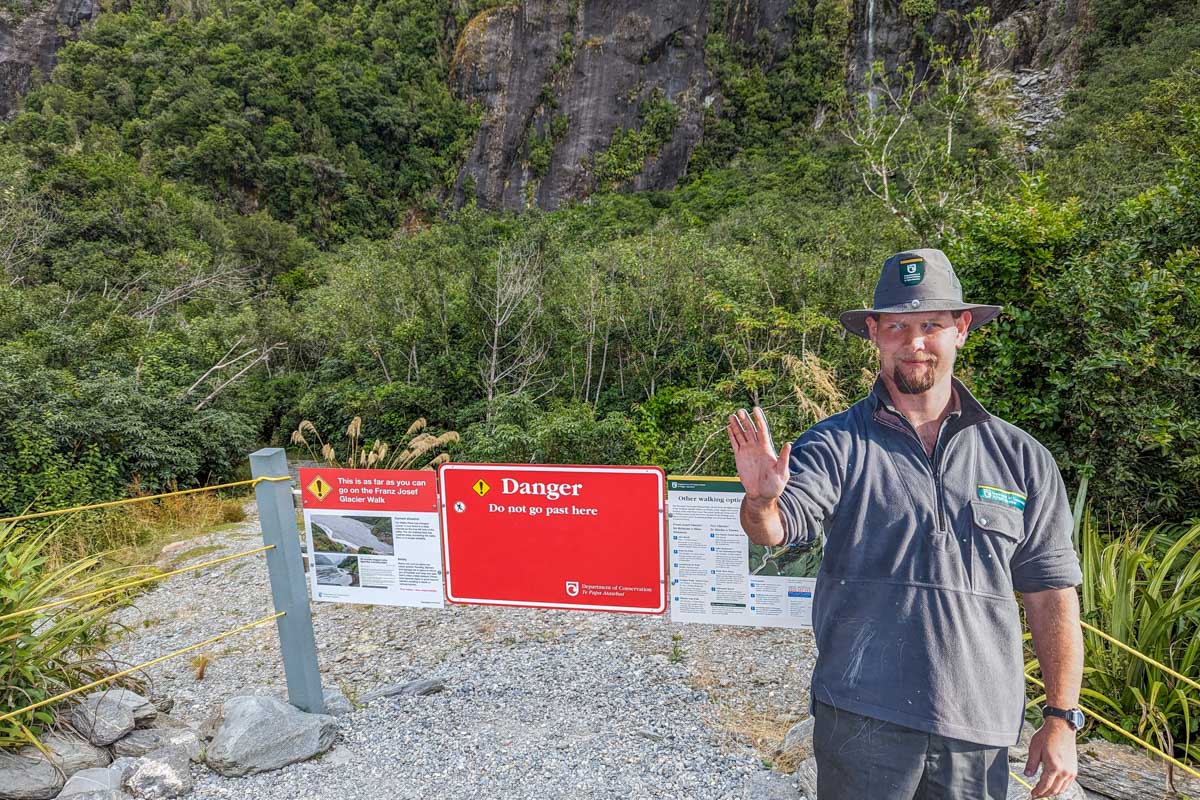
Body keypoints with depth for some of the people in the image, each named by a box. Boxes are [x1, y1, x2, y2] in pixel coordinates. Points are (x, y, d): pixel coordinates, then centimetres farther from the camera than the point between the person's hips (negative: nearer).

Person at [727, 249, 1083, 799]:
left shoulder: (1022, 458, 5)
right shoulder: (836, 444, -3)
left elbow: (1051, 592, 7)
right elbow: (779, 525, -18)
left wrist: (1062, 719, 5)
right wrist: (760, 503, -40)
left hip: (981, 731, 3)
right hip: (862, 718, -2)